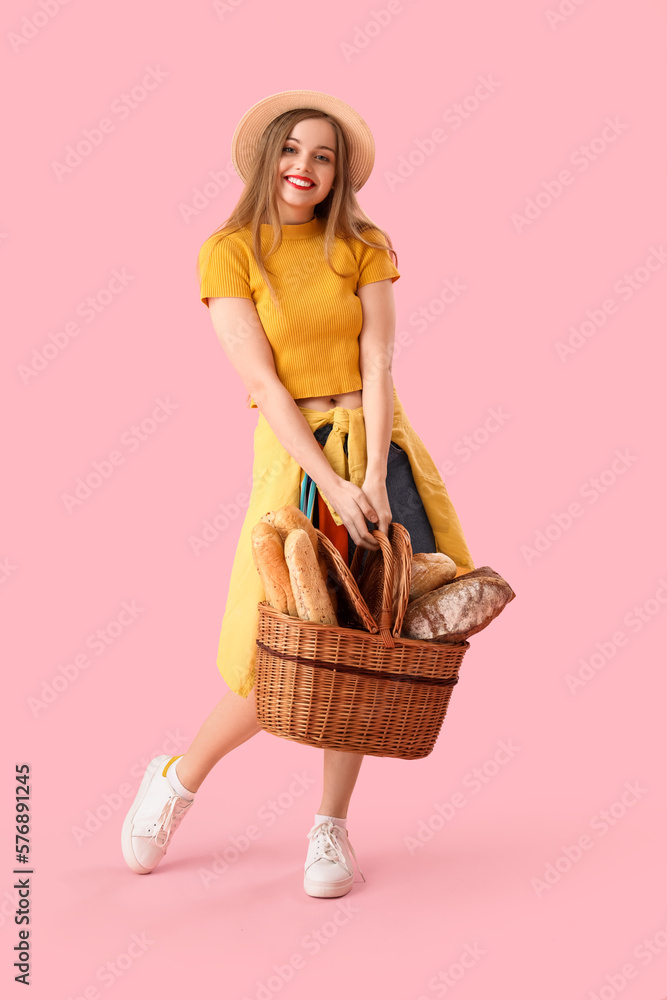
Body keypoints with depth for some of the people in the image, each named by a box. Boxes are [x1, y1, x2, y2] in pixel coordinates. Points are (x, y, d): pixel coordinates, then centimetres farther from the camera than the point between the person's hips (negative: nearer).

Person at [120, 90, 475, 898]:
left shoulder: (362, 248, 6)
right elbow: (261, 382, -10)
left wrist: (374, 477, -16)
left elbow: (377, 365, -4)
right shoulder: (228, 253, -2)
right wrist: (331, 483, -18)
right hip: (292, 454, -3)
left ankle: (331, 828, 18)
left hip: (377, 445, 3)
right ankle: (177, 780, 23)